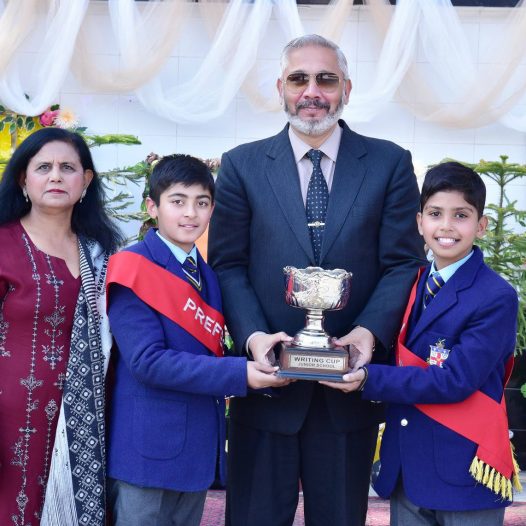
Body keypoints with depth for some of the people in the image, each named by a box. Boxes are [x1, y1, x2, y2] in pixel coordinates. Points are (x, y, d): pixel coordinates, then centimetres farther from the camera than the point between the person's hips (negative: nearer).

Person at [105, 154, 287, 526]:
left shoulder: (209, 275, 10)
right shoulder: (134, 270, -14)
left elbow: (210, 350, 11)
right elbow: (147, 361, -22)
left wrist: (259, 360, -9)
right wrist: (238, 374, -24)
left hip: (197, 444, 7)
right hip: (149, 445, -7)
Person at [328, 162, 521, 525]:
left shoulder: (497, 298, -13)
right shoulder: (408, 284, 6)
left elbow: (454, 380, -20)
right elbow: (394, 354, 9)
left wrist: (369, 379, -22)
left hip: (465, 473, -5)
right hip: (405, 467, 5)